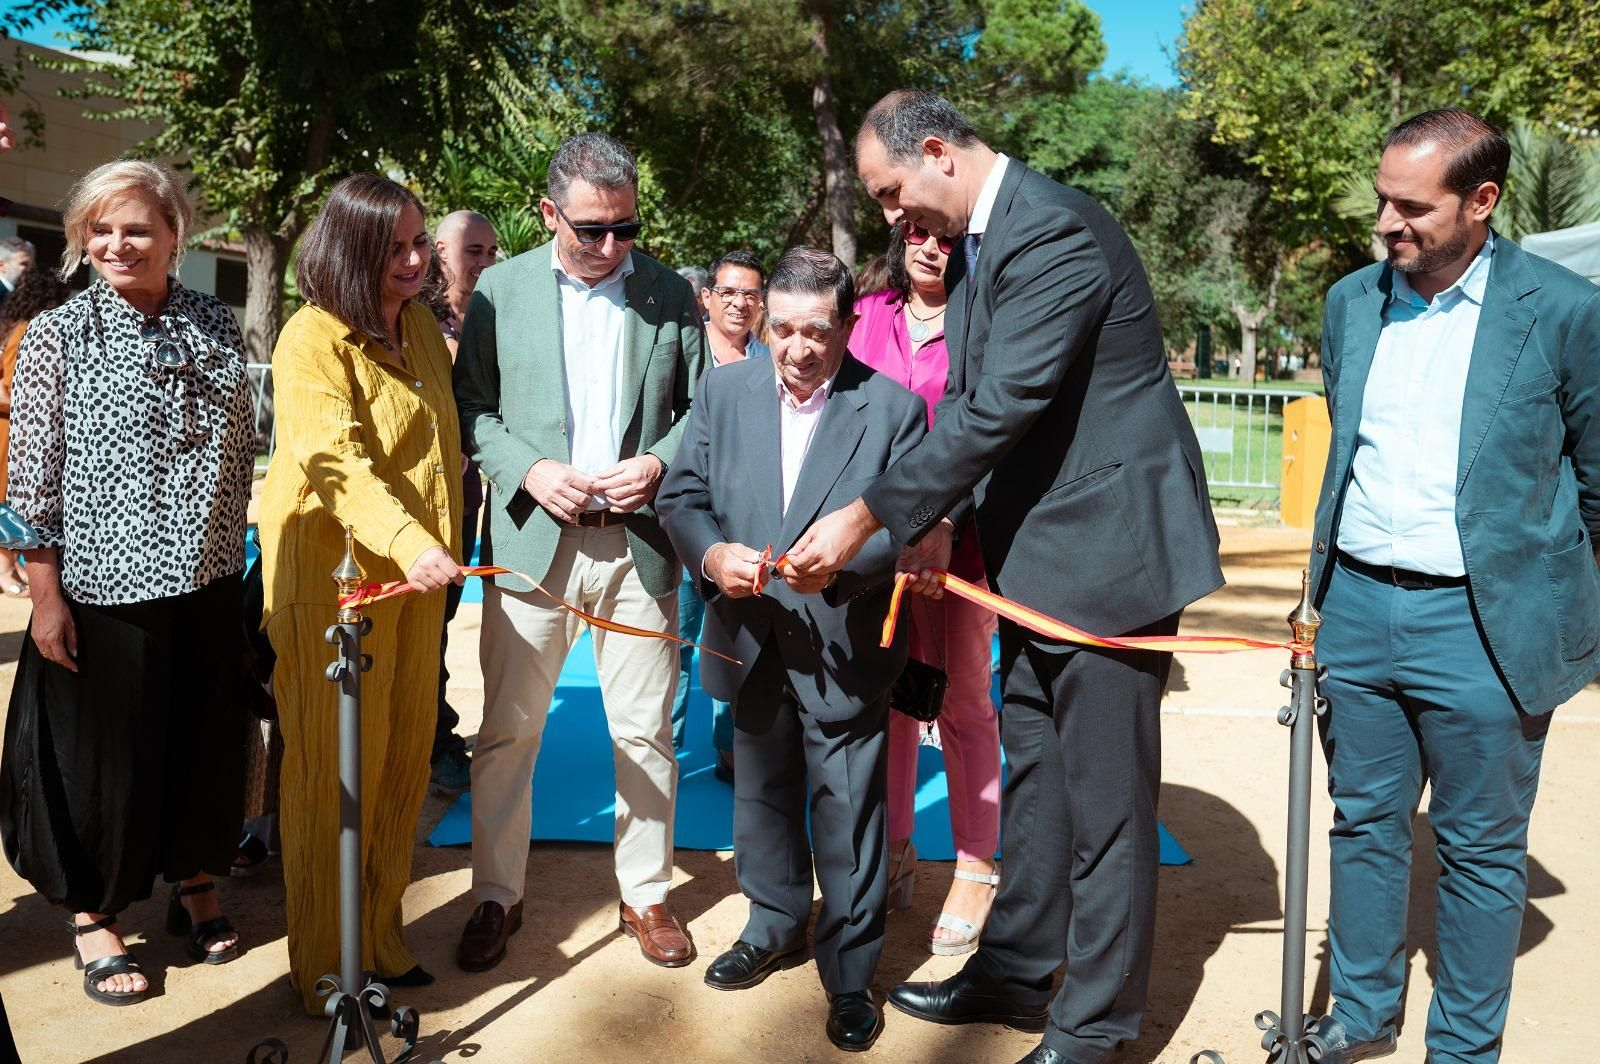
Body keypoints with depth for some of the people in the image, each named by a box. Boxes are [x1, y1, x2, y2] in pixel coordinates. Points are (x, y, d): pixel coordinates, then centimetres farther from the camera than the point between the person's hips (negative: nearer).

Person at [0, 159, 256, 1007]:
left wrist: (234, 553, 8)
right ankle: (94, 917, 25)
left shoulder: (217, 326, 4)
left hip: (207, 583, 4)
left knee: (206, 738, 13)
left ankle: (196, 886, 34)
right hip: (104, 586, -3)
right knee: (103, 748, 7)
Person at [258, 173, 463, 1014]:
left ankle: (381, 937, 25)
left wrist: (444, 545, 16)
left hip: (416, 571, 7)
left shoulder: (420, 328, 12)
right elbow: (335, 457, -25)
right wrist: (408, 542, -38)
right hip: (333, 574, -7)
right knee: (336, 768, 1)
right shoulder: (315, 337, -11)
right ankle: (329, 968, 15)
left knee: (403, 759, 10)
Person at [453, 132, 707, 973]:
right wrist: (528, 471, -11)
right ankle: (497, 896, 22)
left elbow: (701, 407, 9)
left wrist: (658, 464, -9)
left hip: (638, 541, 1)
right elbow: (471, 406, 5)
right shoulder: (500, 289, 5)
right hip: (533, 538, 0)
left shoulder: (671, 294, 6)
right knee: (507, 732, 5)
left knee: (645, 732, 8)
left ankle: (646, 895, 25)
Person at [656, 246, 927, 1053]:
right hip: (750, 642, 4)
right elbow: (682, 494, 1)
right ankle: (776, 926, 44)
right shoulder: (723, 391, 2)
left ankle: (851, 972, 24)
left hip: (844, 649, -4)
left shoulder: (894, 408, -8)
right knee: (761, 795, 21)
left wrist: (843, 562, -30)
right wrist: (712, 554, -19)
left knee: (847, 816, 5)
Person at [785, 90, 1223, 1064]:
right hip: (1037, 547, 10)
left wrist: (868, 516, -22)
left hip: (1107, 543, -10)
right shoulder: (978, 242, 11)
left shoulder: (1054, 234, -20)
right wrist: (939, 517, -2)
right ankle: (1016, 971, 35)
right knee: (1034, 771, 19)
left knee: (1103, 797, 2)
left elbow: (1000, 406, -26)